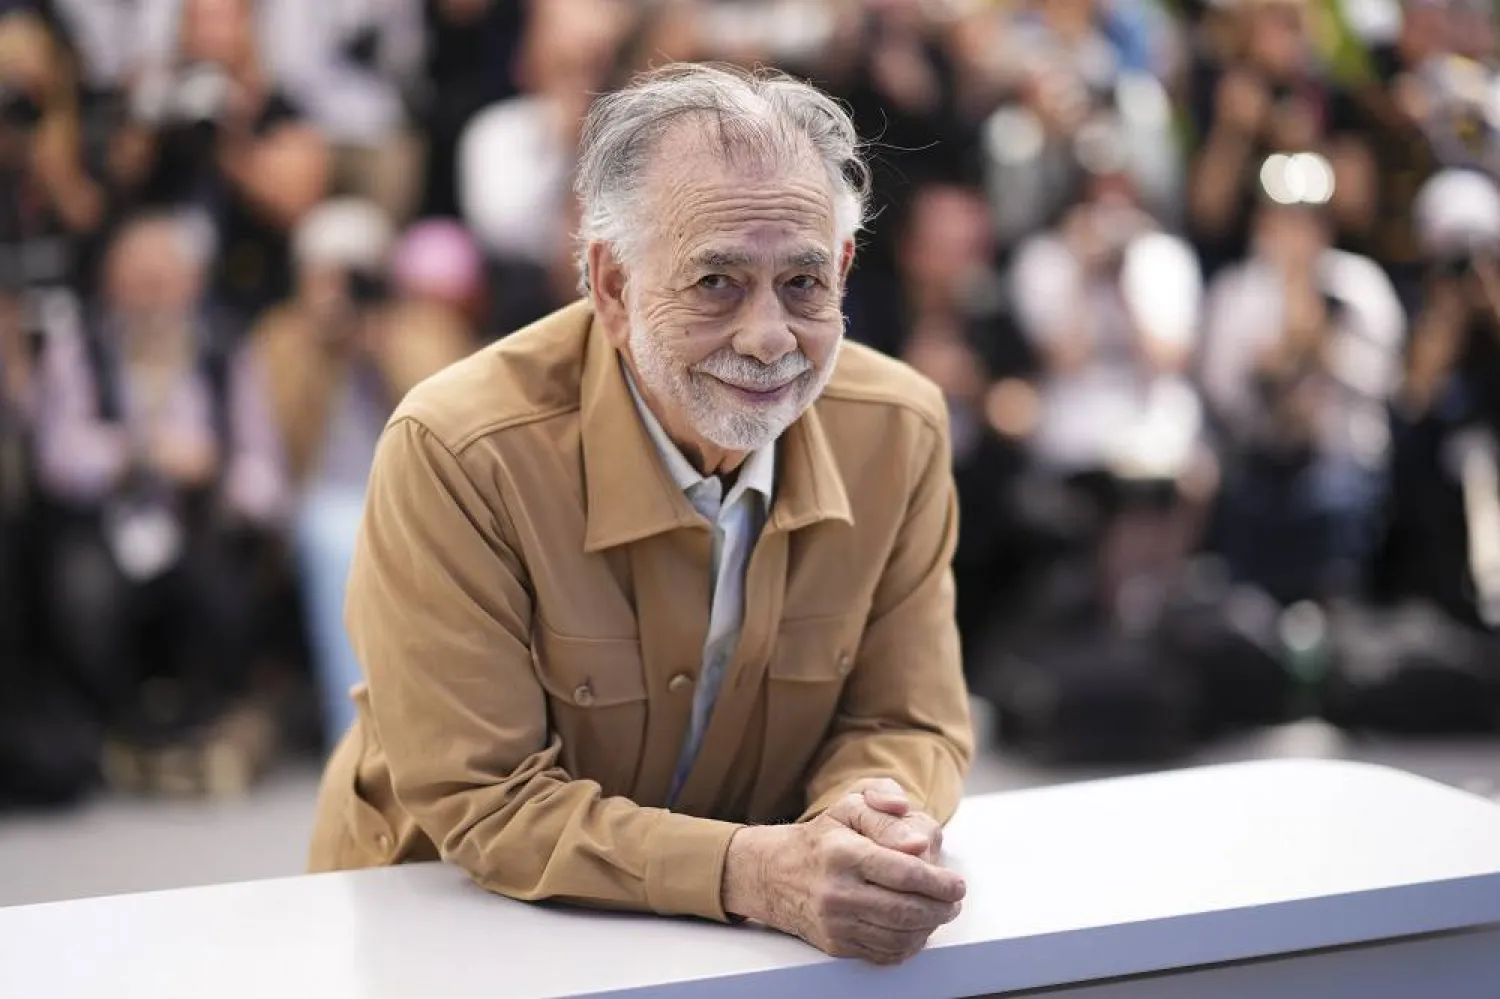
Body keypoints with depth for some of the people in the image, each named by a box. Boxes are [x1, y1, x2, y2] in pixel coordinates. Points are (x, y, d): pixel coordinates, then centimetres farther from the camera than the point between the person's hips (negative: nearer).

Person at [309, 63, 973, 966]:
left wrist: (861, 823, -22)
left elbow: (906, 724, 0)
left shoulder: (901, 432, -8)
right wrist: (756, 872, -31)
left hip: (743, 942, 4)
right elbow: (484, 806, -19)